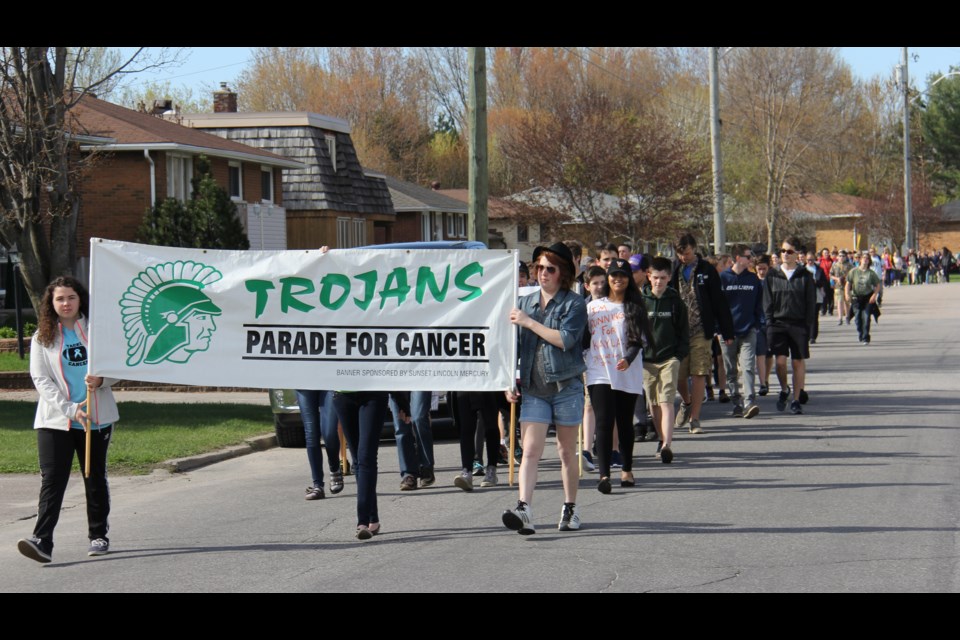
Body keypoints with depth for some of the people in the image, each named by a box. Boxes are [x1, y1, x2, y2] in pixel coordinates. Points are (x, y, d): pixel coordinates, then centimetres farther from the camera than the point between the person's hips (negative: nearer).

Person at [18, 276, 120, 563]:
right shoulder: (43, 337, 3)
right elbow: (41, 379, -3)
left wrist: (101, 379, -16)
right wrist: (70, 409, -14)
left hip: (97, 418, 1)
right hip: (55, 419, -1)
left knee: (96, 478, 11)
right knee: (51, 481, -11)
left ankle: (99, 536, 24)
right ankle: (41, 541, -20)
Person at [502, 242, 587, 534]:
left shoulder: (574, 304, -2)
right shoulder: (525, 303, 12)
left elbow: (566, 339, -17)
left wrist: (529, 322, -14)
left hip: (566, 386, -3)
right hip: (533, 388, 3)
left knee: (567, 451, 8)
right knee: (530, 451, -10)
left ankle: (570, 509, 21)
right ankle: (524, 510, -21)